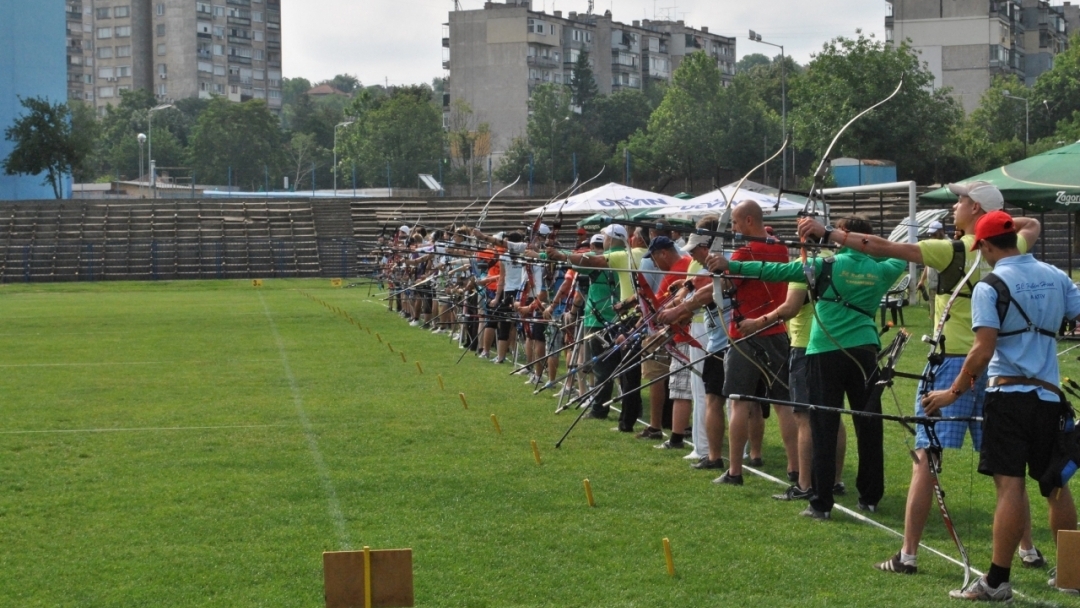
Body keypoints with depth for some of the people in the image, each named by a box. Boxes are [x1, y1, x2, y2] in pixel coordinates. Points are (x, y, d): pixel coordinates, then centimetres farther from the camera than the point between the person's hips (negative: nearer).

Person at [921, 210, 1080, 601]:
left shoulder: (990, 287, -9)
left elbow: (983, 350, -15)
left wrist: (954, 392, -8)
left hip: (1008, 394, -5)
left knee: (1010, 486, -10)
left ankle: (997, 582, -11)